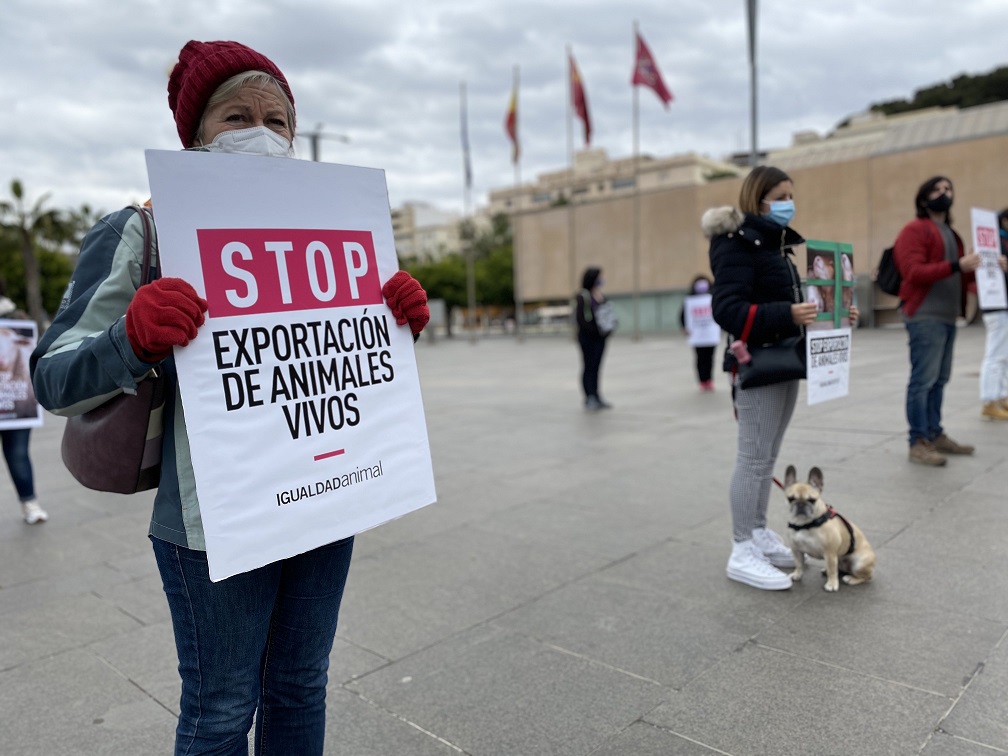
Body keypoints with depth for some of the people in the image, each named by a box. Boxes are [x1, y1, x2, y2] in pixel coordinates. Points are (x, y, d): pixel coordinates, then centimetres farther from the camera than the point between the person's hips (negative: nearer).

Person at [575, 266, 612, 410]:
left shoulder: (602, 296, 10)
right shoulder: (583, 297, -12)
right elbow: (581, 319, -17)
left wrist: (607, 329, -5)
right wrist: (596, 330, -22)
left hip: (600, 337, 7)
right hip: (587, 337, -7)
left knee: (596, 367, 11)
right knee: (589, 366, -2)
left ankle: (596, 398, 17)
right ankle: (590, 398, 2)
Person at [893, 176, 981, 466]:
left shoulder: (951, 233, 24)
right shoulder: (915, 230, -4)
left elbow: (958, 277, 27)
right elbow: (914, 272, -16)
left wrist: (979, 269, 9)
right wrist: (956, 266, -23)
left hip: (947, 317, 9)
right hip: (925, 317, -9)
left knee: (939, 380, 10)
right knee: (923, 380, -9)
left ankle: (935, 435, 17)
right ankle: (918, 443, -6)